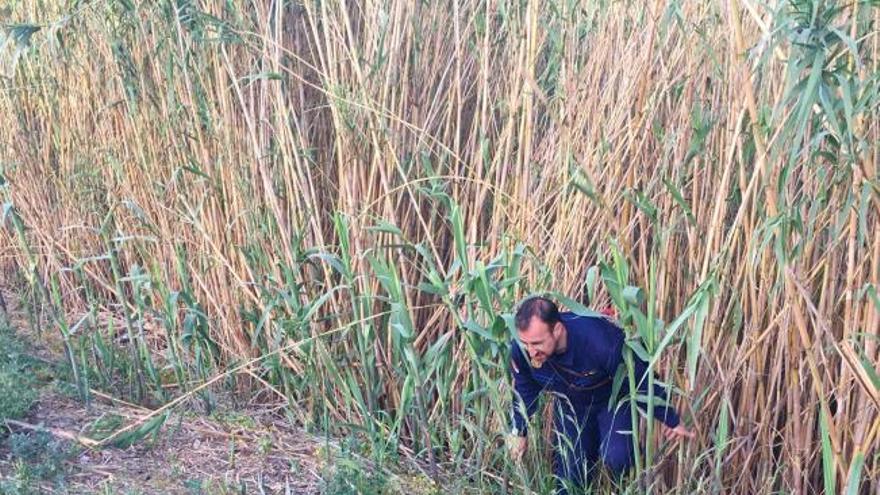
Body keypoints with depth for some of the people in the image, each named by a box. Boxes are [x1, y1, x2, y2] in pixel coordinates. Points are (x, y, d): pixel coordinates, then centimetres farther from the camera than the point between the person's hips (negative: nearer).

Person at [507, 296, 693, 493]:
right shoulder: (521, 347, -29)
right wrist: (519, 432, 8)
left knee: (615, 459, -27)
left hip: (613, 399, -3)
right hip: (570, 405, 4)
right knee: (568, 478, 3)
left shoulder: (598, 339, -43)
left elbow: (640, 378, -26)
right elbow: (524, 390, -5)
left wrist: (671, 421, -12)